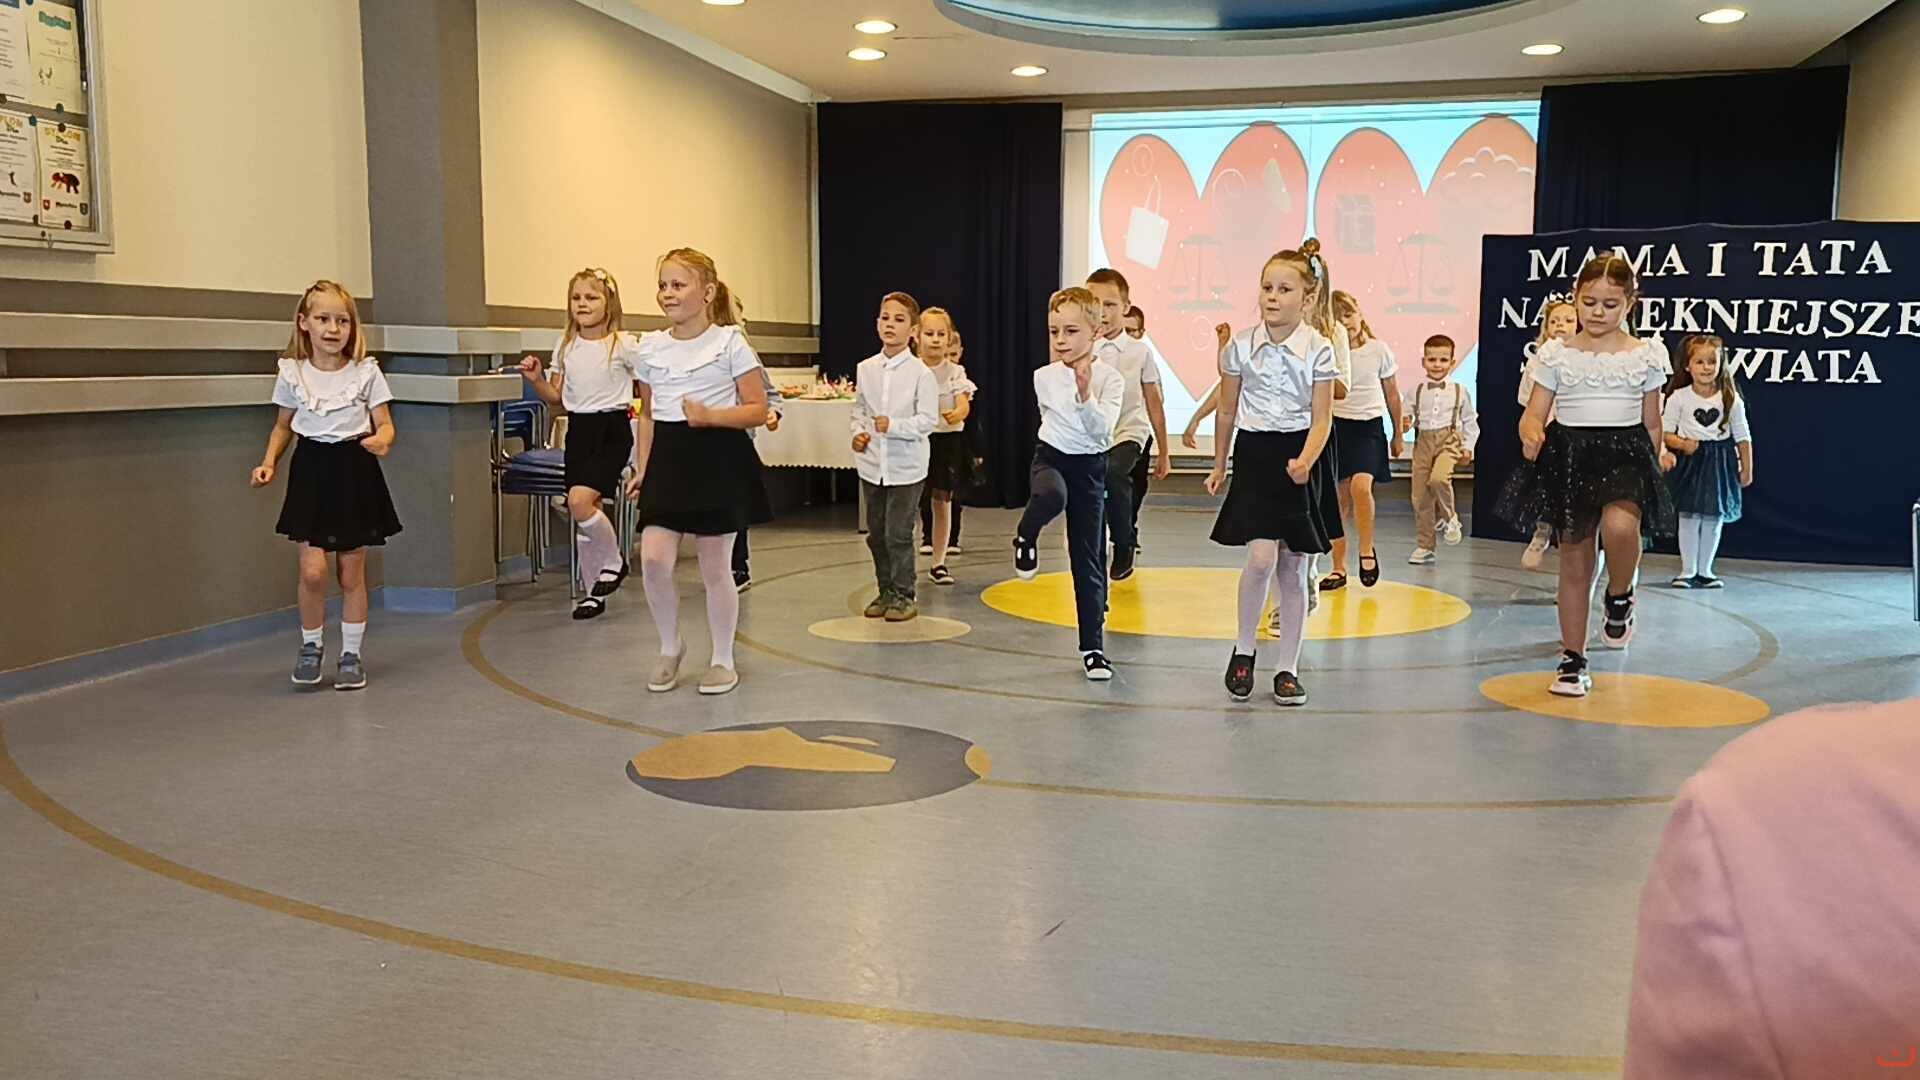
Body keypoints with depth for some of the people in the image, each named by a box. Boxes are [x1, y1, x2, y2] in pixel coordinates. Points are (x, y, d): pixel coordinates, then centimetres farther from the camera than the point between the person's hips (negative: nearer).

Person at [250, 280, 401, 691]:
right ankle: (311, 647, 14)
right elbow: (283, 426, 14)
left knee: (351, 573, 6)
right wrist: (269, 462, -1)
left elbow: (385, 424, 0)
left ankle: (351, 654, 20)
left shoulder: (366, 372, -3)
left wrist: (382, 440, -22)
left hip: (355, 472, 0)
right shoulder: (292, 373, 2)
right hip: (311, 471, 1)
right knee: (313, 569, -10)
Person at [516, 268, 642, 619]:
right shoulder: (566, 347, 9)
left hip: (612, 430, -5)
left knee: (580, 499, -23)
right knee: (583, 510, 6)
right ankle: (593, 591, 19)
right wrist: (536, 380, -3)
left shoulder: (623, 344, -6)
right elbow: (557, 398, 14)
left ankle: (613, 561, 1)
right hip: (578, 429, 5)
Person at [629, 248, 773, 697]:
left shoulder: (730, 343, -5)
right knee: (653, 559, -8)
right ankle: (670, 647, 15)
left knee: (715, 565, 3)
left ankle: (723, 660, 20)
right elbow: (647, 414, 16)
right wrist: (642, 469, 9)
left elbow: (758, 410, -6)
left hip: (718, 457, -4)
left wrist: (711, 415, -21)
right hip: (669, 457, 4)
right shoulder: (650, 347, 8)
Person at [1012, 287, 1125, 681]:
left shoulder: (1110, 379, -12)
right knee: (1051, 495, -39)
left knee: (1088, 559, 2)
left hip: (1089, 466, -1)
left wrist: (1085, 394, -37)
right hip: (1051, 456, 1)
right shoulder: (1043, 377, -2)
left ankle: (1093, 647, 10)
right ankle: (1026, 538, -6)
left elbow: (1102, 430, -25)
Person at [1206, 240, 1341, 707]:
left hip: (1299, 460, 0)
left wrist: (1305, 461, -24)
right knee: (1262, 557, -17)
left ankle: (1287, 670, 15)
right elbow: (1228, 411, 11)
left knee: (1293, 568, 5)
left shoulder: (1318, 350, -5)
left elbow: (1321, 419, -6)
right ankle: (1243, 650, 5)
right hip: (1255, 454, 0)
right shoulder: (1240, 346, -1)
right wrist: (1219, 465, 17)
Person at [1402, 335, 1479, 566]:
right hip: (1423, 441, 2)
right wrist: (1404, 424, -15)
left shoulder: (1459, 391, 6)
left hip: (1449, 439, -2)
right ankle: (1424, 546, 12)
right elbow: (1405, 414, 7)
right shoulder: (1416, 391, 7)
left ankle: (1448, 518, -1)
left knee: (1438, 478, -30)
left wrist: (1468, 447, 5)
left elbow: (1470, 421, 12)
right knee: (1420, 495, 1)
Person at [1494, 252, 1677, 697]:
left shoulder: (1647, 355, 3)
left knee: (1619, 525, -33)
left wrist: (1656, 466, 13)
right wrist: (1531, 434, -20)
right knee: (1575, 563, 6)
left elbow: (1651, 423, 11)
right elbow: (1533, 414, 2)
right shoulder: (1557, 354, 3)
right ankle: (1572, 660, 19)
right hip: (1568, 457, 1)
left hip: (1625, 454, -1)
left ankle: (1620, 600, -1)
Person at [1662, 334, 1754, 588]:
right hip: (1689, 462, -1)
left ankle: (1704, 570, 17)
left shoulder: (1731, 399, -1)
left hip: (1719, 462, 1)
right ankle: (1688, 571, 8)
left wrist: (1747, 469, 7)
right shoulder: (1679, 397, -4)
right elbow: (1665, 432, -1)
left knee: (1714, 518, 6)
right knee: (1689, 517, -1)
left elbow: (1742, 436, 6)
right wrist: (1682, 444, -19)